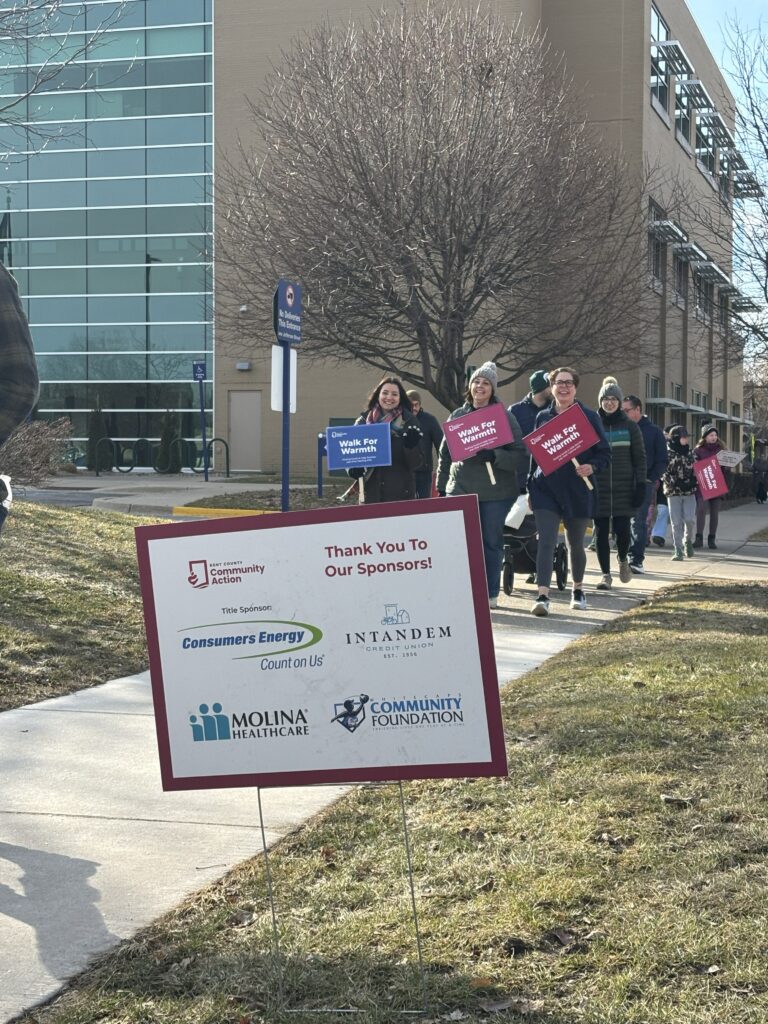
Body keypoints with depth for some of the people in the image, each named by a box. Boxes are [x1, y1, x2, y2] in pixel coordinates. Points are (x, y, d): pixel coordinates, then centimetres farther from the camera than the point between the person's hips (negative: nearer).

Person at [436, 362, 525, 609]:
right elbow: (445, 453, 15)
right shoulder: (457, 415, 10)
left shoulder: (504, 416, 0)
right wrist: (442, 486, 12)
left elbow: (520, 454, -5)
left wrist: (493, 456, -21)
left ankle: (490, 594, 16)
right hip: (461, 490, 2)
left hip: (495, 491, -2)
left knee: (492, 542, 6)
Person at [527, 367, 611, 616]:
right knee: (546, 540, -13)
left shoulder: (589, 417, 1)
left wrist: (591, 467, -18)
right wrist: (530, 488, 12)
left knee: (575, 544, 12)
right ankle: (543, 596, -18)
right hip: (546, 490, 0)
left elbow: (604, 453, 3)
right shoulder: (543, 417, 8)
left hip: (577, 491, 0)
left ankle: (578, 589, 34)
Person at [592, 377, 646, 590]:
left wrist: (640, 486, -3)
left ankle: (623, 560, 26)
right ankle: (606, 575, 9)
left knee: (622, 530, -6)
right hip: (598, 489, 1)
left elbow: (639, 458, 5)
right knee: (601, 531, 1)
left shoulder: (630, 427, 5)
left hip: (623, 489, -1)